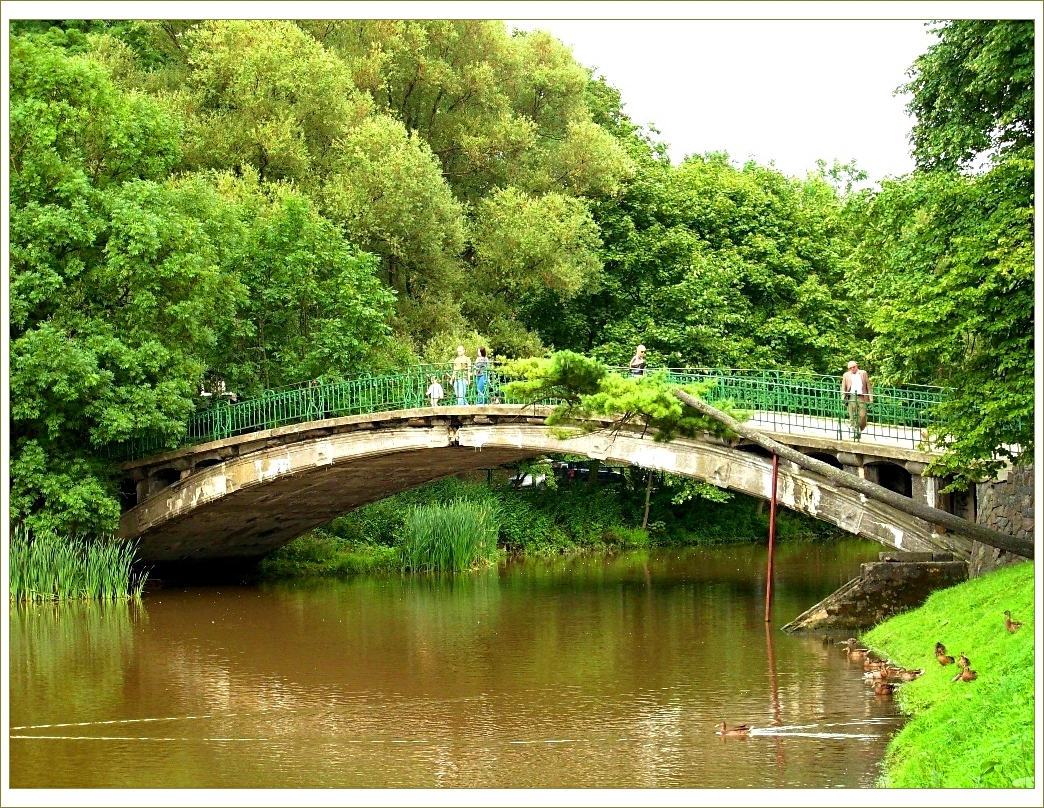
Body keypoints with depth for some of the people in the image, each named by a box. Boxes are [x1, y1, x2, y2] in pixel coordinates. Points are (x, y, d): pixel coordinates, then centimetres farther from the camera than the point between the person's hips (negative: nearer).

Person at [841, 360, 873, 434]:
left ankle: (860, 429, 11)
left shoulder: (863, 373, 12)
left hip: (861, 397, 0)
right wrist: (843, 398, -1)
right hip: (851, 397, 0)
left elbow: (868, 386, 11)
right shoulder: (846, 375, 12)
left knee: (862, 415, -8)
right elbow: (843, 388, 12)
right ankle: (856, 432, 1)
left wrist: (870, 397, 4)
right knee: (853, 416, -3)